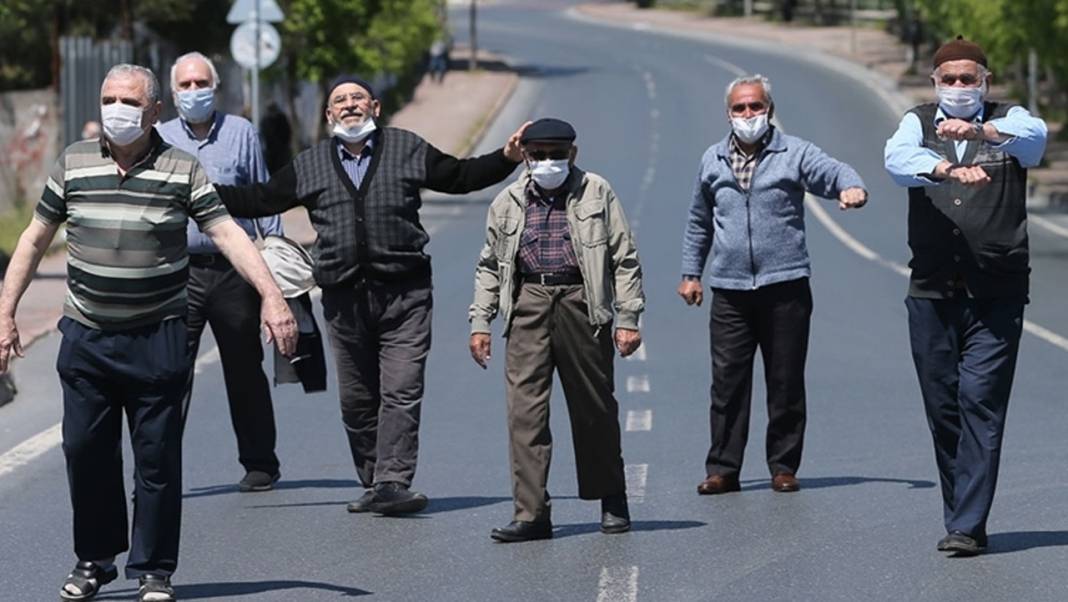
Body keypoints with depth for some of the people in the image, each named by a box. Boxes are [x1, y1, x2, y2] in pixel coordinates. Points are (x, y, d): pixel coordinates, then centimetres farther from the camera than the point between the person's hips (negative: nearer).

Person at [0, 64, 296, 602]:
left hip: (156, 340, -2)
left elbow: (227, 233, -8)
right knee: (85, 452, 6)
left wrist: (271, 296, -19)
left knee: (157, 457, 1)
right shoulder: (72, 164, 3)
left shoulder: (182, 170, -3)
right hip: (86, 337, 2)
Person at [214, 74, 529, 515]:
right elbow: (261, 201, 17)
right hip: (344, 297, 2)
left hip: (403, 293, -2)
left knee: (401, 392, -12)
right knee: (357, 398, 5)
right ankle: (374, 484, 15)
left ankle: (392, 483, -16)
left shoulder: (408, 150, 10)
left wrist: (507, 158, 4)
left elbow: (460, 177, 17)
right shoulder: (309, 166, 14)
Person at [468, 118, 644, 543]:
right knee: (525, 408, -7)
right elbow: (489, 265, 18)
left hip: (581, 303, -2)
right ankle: (531, 514, -5)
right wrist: (480, 322, 9)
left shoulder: (597, 193, 6)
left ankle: (611, 501, 25)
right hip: (528, 304, 2)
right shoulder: (508, 202, 13)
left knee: (594, 407, 6)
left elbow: (624, 258, 5)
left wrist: (628, 318, -2)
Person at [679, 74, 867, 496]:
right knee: (727, 381, 0)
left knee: (786, 382, 2)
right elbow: (699, 222, 24)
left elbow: (834, 172, -13)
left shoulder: (794, 153, 3)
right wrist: (691, 273, 20)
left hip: (784, 286, -2)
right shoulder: (712, 161, 14)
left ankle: (783, 466, 10)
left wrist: (851, 187, -36)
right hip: (729, 291, 2)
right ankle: (722, 468, 5)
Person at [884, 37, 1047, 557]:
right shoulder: (918, 123, 9)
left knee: (982, 403, -10)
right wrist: (948, 169, -34)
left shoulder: (1008, 121, 5)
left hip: (997, 293, -2)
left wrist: (978, 131, -39)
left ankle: (968, 525, -11)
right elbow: (898, 159, -13)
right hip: (931, 291, 2)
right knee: (942, 406, 5)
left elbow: (1033, 138, -20)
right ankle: (961, 517, 16)